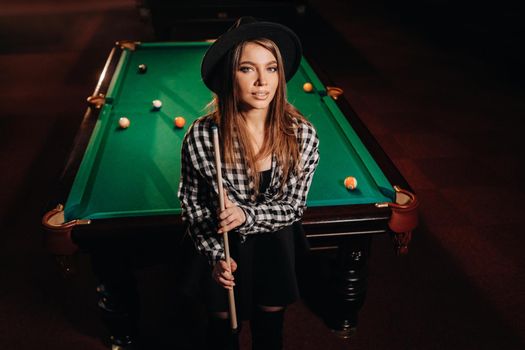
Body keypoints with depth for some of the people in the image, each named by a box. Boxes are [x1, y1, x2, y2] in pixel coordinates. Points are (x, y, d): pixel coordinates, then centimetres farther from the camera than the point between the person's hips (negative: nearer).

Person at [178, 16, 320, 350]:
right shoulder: (201, 135, -26)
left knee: (271, 322, 16)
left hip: (276, 240, 1)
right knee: (223, 320, 15)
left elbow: (293, 205, -14)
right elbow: (191, 201, -10)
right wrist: (215, 255, -17)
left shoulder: (302, 134, -22)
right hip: (222, 243, -1)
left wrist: (247, 214, -31)